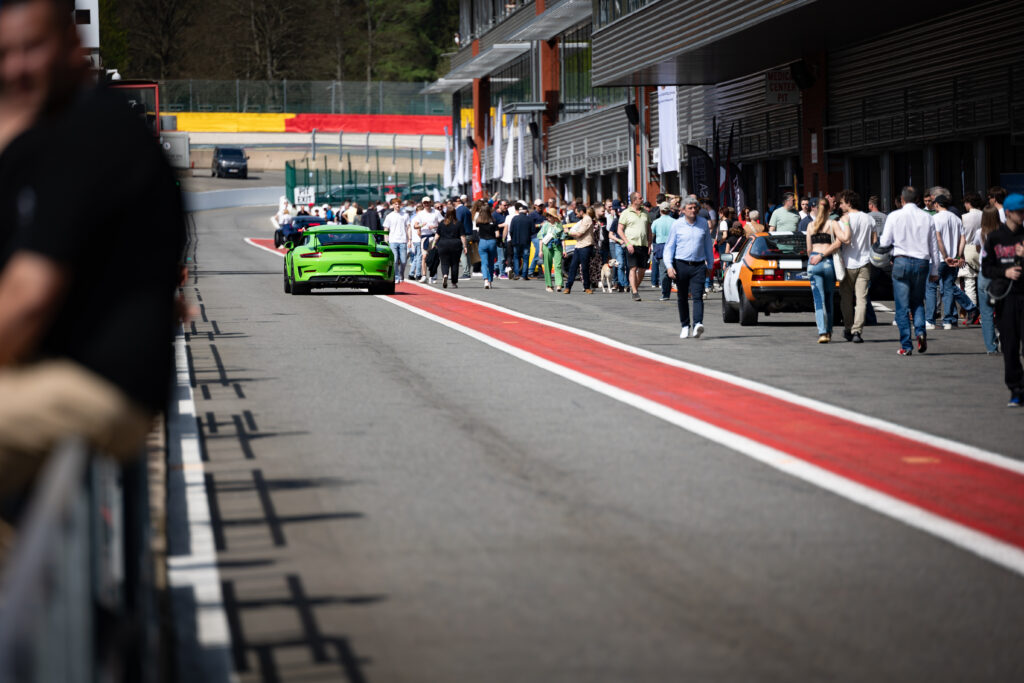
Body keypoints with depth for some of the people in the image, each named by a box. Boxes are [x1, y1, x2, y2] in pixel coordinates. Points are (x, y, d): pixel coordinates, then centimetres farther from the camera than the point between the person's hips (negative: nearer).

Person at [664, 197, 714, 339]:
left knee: (697, 296, -14)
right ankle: (685, 326, 21)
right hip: (681, 265, 0)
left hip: (698, 266, 0)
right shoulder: (677, 225, 0)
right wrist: (669, 266, -9)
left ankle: (698, 324, -27)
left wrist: (710, 265, 15)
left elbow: (708, 245, 15)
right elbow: (669, 246, 2)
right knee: (682, 298, 10)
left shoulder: (703, 224, 6)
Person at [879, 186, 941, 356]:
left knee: (902, 306, 2)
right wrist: (934, 271, 17)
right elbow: (934, 247, 9)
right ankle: (920, 331, -7)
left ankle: (906, 346, -1)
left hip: (902, 261, -3)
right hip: (922, 262, 3)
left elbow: (884, 243, -1)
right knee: (918, 302, 18)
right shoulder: (927, 218, 5)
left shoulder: (895, 216, -3)